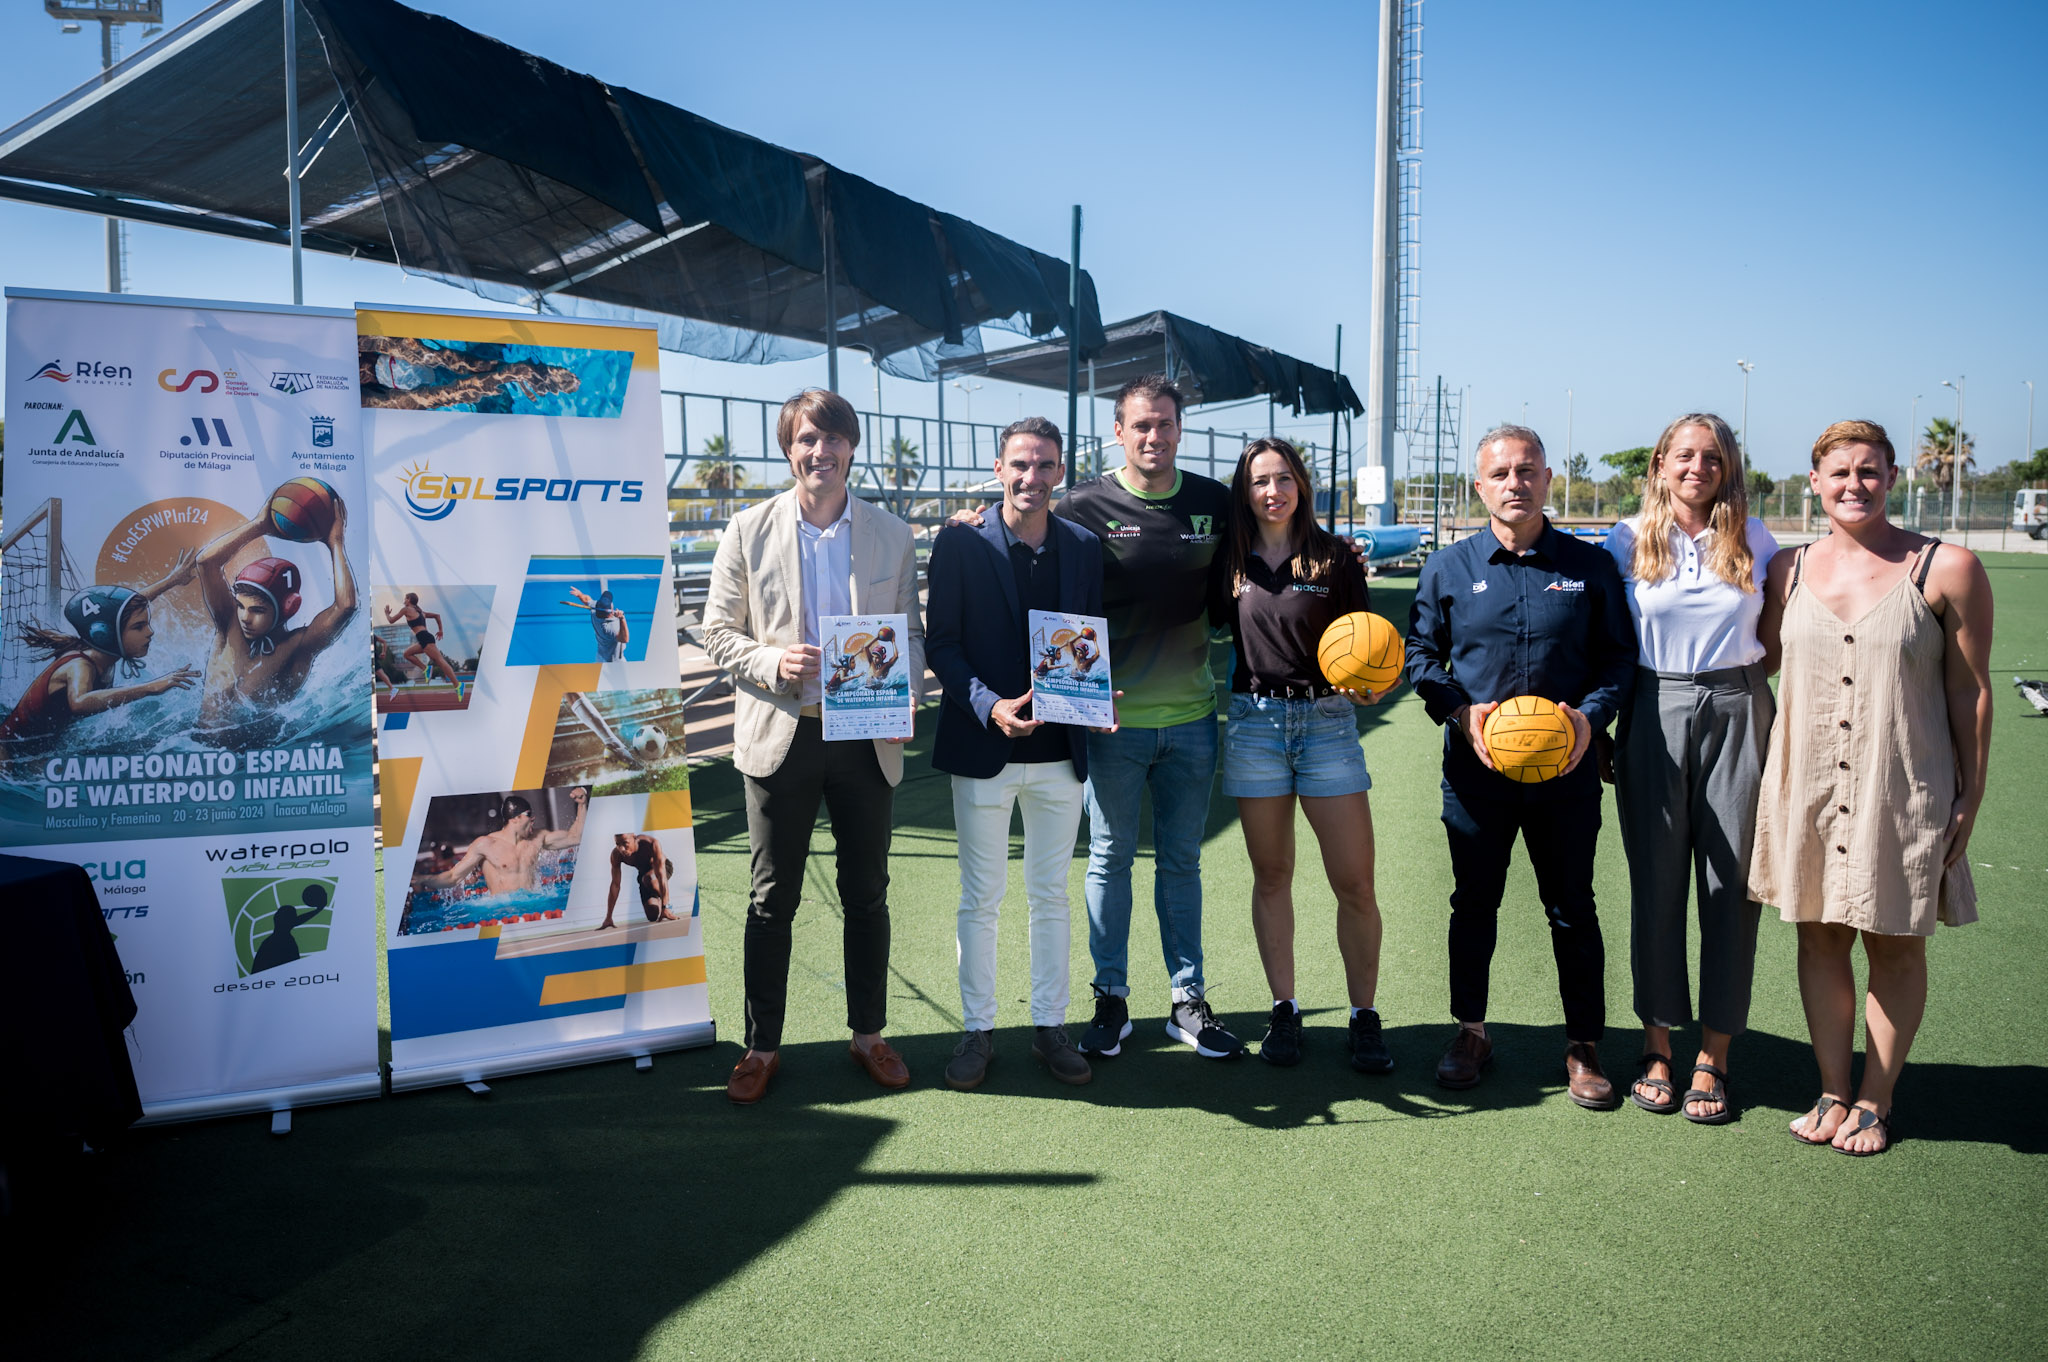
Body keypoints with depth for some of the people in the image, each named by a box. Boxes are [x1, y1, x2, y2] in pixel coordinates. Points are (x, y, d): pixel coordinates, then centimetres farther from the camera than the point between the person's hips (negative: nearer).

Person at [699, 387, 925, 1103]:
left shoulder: (892, 534, 5)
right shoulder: (749, 531, 0)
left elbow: (911, 630, 10)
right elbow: (717, 630, 2)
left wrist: (906, 690, -10)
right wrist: (770, 661, -17)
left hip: (866, 736, 2)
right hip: (781, 735, -1)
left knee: (867, 894, 12)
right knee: (772, 898, 7)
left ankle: (868, 1033, 27)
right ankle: (762, 1045, 20)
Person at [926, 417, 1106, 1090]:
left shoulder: (1084, 548, 5)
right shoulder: (960, 544, -5)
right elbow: (940, 644, -6)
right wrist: (988, 706, -20)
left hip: (1060, 752, 3)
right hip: (984, 750, -2)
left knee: (1051, 896, 13)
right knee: (980, 899, 8)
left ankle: (1049, 1025, 25)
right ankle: (978, 1029, 21)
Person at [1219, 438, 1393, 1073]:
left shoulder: (1335, 558, 1)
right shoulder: (1232, 561, 6)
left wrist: (1368, 685, -15)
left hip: (1327, 720, -1)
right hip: (1254, 722, 2)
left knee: (1355, 884, -2)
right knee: (1271, 876, 8)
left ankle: (1363, 1017, 12)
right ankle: (1284, 1010, 19)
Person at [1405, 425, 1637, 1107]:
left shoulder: (1589, 565, 3)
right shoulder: (1448, 568, 3)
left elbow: (1618, 655, 6)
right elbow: (1421, 655, 7)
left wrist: (1591, 714, -12)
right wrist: (1462, 713, -10)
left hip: (1567, 768, 0)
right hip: (1476, 767, 1)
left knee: (1573, 908, 8)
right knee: (1473, 903, 11)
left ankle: (1583, 1047, 21)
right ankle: (1470, 1032, 27)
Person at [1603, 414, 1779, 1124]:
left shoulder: (1754, 539, 6)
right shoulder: (1629, 540, 4)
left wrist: (1741, 682, 1)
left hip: (1738, 714, 1)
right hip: (1655, 717, -1)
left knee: (1732, 881, 1)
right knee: (1655, 879, 4)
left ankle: (1714, 1056, 12)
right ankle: (1657, 1044, 17)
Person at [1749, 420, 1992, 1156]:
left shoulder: (1947, 568, -6)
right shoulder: (1789, 569, 4)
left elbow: (1971, 691, -2)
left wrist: (1971, 798, -2)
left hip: (1903, 790, -3)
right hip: (1809, 785, 3)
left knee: (1894, 943, 9)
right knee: (1820, 933, 10)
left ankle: (1874, 1103, 24)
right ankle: (1832, 1094, 25)